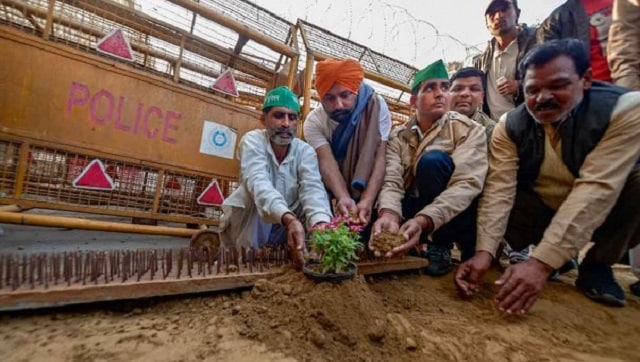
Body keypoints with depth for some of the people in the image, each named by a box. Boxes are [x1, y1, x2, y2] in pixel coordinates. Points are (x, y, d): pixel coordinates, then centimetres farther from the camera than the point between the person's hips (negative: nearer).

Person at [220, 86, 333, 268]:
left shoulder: (305, 151, -9)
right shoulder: (253, 141, -17)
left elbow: (313, 189, -28)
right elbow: (258, 183, -37)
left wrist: (320, 224, -51)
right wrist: (289, 219, -57)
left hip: (283, 232, 3)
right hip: (246, 227, -3)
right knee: (255, 190, -30)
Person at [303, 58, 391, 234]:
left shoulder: (376, 106, -19)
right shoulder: (314, 121, -16)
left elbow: (381, 156, -27)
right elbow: (327, 161, -29)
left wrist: (367, 200, -41)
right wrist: (343, 198, -47)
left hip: (368, 177, -1)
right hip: (336, 181, 2)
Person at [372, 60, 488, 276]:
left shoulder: (470, 130, -10)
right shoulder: (398, 137, -1)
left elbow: (467, 184, -25)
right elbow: (392, 181, -16)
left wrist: (423, 221, -42)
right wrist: (389, 214, -40)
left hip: (457, 217, -2)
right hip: (415, 209, 2)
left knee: (433, 159, -29)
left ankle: (441, 245, -12)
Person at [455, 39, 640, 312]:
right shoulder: (510, 126, -14)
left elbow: (596, 188, -32)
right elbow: (499, 189, -24)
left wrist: (541, 262, -41)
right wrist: (485, 251, -38)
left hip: (604, 212, -2)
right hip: (541, 211, 3)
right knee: (474, 201, -22)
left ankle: (597, 265, -5)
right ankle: (560, 256, 3)